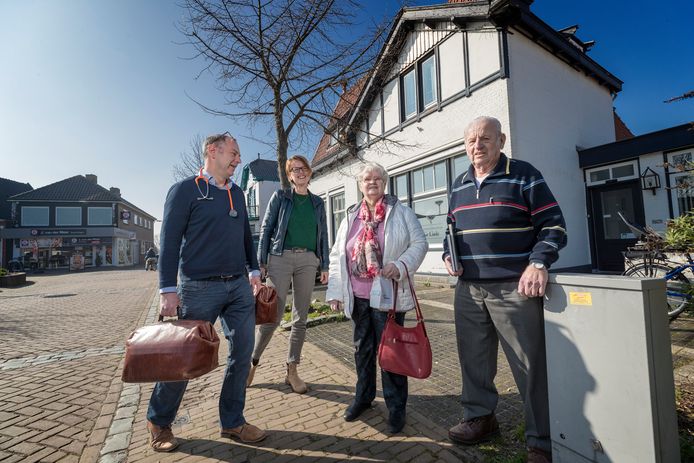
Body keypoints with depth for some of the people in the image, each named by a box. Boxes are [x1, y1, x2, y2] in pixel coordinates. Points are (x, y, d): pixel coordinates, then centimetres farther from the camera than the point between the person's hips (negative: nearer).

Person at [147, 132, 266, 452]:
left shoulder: (236, 193, 14)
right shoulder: (185, 190, -4)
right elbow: (170, 241, -8)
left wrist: (254, 271, 13)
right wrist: (168, 290, -12)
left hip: (239, 285, 6)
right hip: (201, 287, -5)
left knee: (242, 353, 7)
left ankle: (232, 422, 26)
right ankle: (158, 422, 34)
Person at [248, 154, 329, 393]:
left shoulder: (318, 203, 14)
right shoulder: (280, 196, 6)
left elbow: (323, 235, 14)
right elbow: (266, 229, 2)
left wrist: (324, 266, 8)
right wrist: (261, 261, -5)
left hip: (308, 260, 3)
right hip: (281, 257, -3)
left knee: (301, 317, 6)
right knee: (274, 315, -5)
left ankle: (292, 371, 18)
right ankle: (253, 362, 18)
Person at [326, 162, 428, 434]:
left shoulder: (401, 212, 1)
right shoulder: (350, 217, 10)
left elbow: (419, 243, 0)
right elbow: (336, 255, 9)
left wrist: (401, 264, -19)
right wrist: (335, 291, 4)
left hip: (387, 294, -4)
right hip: (357, 296, 4)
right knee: (362, 348, 17)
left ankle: (396, 407, 24)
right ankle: (363, 397, 37)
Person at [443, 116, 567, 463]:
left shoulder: (524, 176, -1)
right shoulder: (458, 186, 15)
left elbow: (554, 225, -3)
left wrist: (538, 263, -19)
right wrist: (448, 255, 5)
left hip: (515, 289, -5)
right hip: (468, 290, 5)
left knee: (531, 368, 4)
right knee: (473, 360, 14)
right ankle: (480, 418, 35)